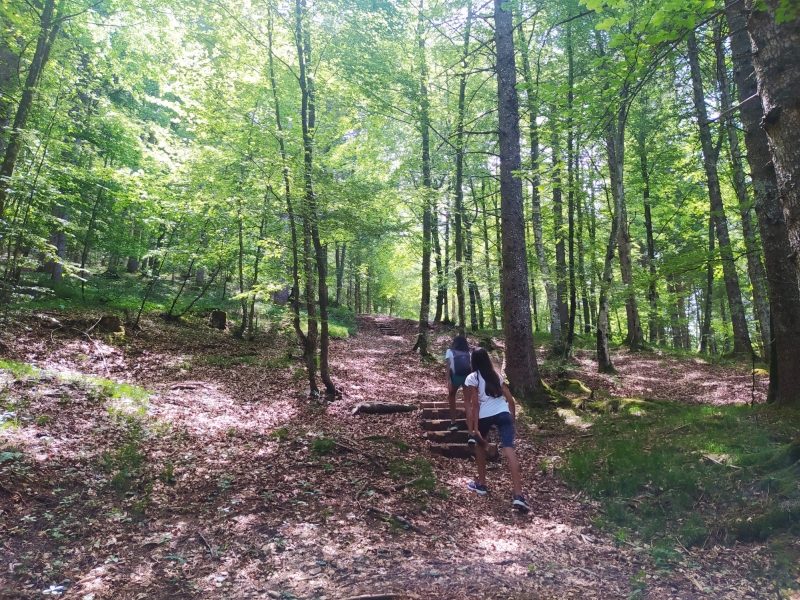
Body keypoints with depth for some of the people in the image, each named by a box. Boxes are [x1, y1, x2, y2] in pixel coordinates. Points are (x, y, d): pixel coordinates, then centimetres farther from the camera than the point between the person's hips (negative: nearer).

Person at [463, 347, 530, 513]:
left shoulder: (472, 378, 5)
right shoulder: (496, 376, 20)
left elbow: (475, 405, -3)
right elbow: (511, 400, 17)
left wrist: (474, 428, -4)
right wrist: (512, 419, 25)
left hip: (484, 416, -3)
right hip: (503, 414, 3)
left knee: (480, 445, 25)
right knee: (509, 449, -10)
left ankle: (481, 484, 32)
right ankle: (518, 495, -20)